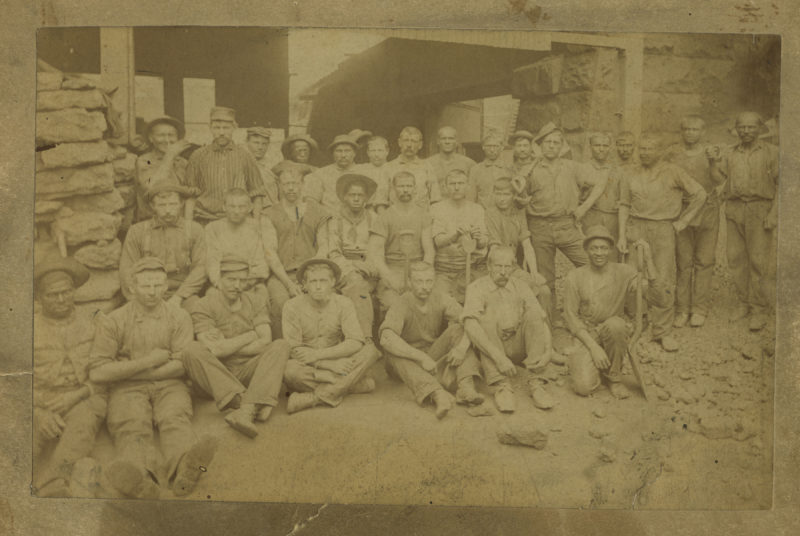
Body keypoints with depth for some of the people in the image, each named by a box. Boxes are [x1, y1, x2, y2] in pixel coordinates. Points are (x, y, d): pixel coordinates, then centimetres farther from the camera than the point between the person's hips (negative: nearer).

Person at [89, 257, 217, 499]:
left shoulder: (179, 317, 7)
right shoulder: (114, 321, 3)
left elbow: (181, 365, -1)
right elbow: (97, 372, -4)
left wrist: (127, 371, -3)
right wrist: (147, 361, -7)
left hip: (168, 385, 1)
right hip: (127, 389, -1)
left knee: (174, 420, -32)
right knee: (132, 426, -33)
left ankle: (186, 467, -65)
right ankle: (139, 477, -65)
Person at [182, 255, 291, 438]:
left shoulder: (256, 300, 7)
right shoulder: (203, 306, -4)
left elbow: (265, 343, -5)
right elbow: (214, 350, -17)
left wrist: (227, 347, -10)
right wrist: (251, 335, -7)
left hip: (249, 372, 2)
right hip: (216, 375, -2)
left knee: (281, 346, -21)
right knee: (192, 351, -29)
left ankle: (246, 410, -41)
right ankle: (257, 405, -39)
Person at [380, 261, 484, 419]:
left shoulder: (441, 300, -6)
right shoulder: (400, 306, -18)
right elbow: (386, 338, -35)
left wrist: (461, 347, -34)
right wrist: (421, 357, -41)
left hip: (437, 355, 3)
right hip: (410, 361, -3)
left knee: (458, 329, -18)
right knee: (392, 351, -35)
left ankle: (466, 386, -36)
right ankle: (438, 394, -56)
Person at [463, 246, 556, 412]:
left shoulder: (520, 287, 6)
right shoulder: (477, 288, -7)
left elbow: (542, 321, -1)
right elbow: (470, 326, -24)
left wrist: (548, 351, -21)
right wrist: (498, 356, -34)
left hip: (517, 348, 3)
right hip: (489, 348, -3)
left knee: (533, 313, -18)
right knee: (486, 315, -28)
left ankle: (536, 383, -24)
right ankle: (500, 386, -34)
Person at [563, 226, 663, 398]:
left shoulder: (624, 272, -2)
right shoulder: (574, 277, -4)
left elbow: (655, 293, -15)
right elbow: (571, 316, -6)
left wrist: (648, 259, -22)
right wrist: (593, 346, -16)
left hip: (615, 333, 1)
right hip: (585, 336, -1)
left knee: (614, 324, -37)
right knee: (584, 388, -24)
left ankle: (614, 377, -10)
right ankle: (579, 364, 15)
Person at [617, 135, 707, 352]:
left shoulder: (672, 172, 2)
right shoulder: (630, 175, 10)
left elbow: (699, 194, 7)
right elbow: (624, 205, 12)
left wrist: (682, 221, 4)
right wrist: (622, 235, 4)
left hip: (663, 229, -2)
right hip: (636, 228, 2)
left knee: (664, 282, -5)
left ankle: (663, 331, 4)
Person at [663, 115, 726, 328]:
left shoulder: (710, 152, 6)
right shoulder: (672, 153, 6)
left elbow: (718, 181, -4)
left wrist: (713, 162, -18)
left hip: (707, 209, 0)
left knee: (704, 261, 2)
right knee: (683, 261, 1)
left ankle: (700, 310, 10)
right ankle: (682, 310, 9)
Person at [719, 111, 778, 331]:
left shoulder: (771, 152, 0)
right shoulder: (731, 155, 11)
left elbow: (782, 185, -3)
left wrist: (774, 214, -11)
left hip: (760, 210, -4)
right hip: (734, 210, 4)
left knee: (759, 260, -4)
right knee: (736, 258, 5)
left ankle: (760, 309, 5)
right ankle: (745, 302, 19)